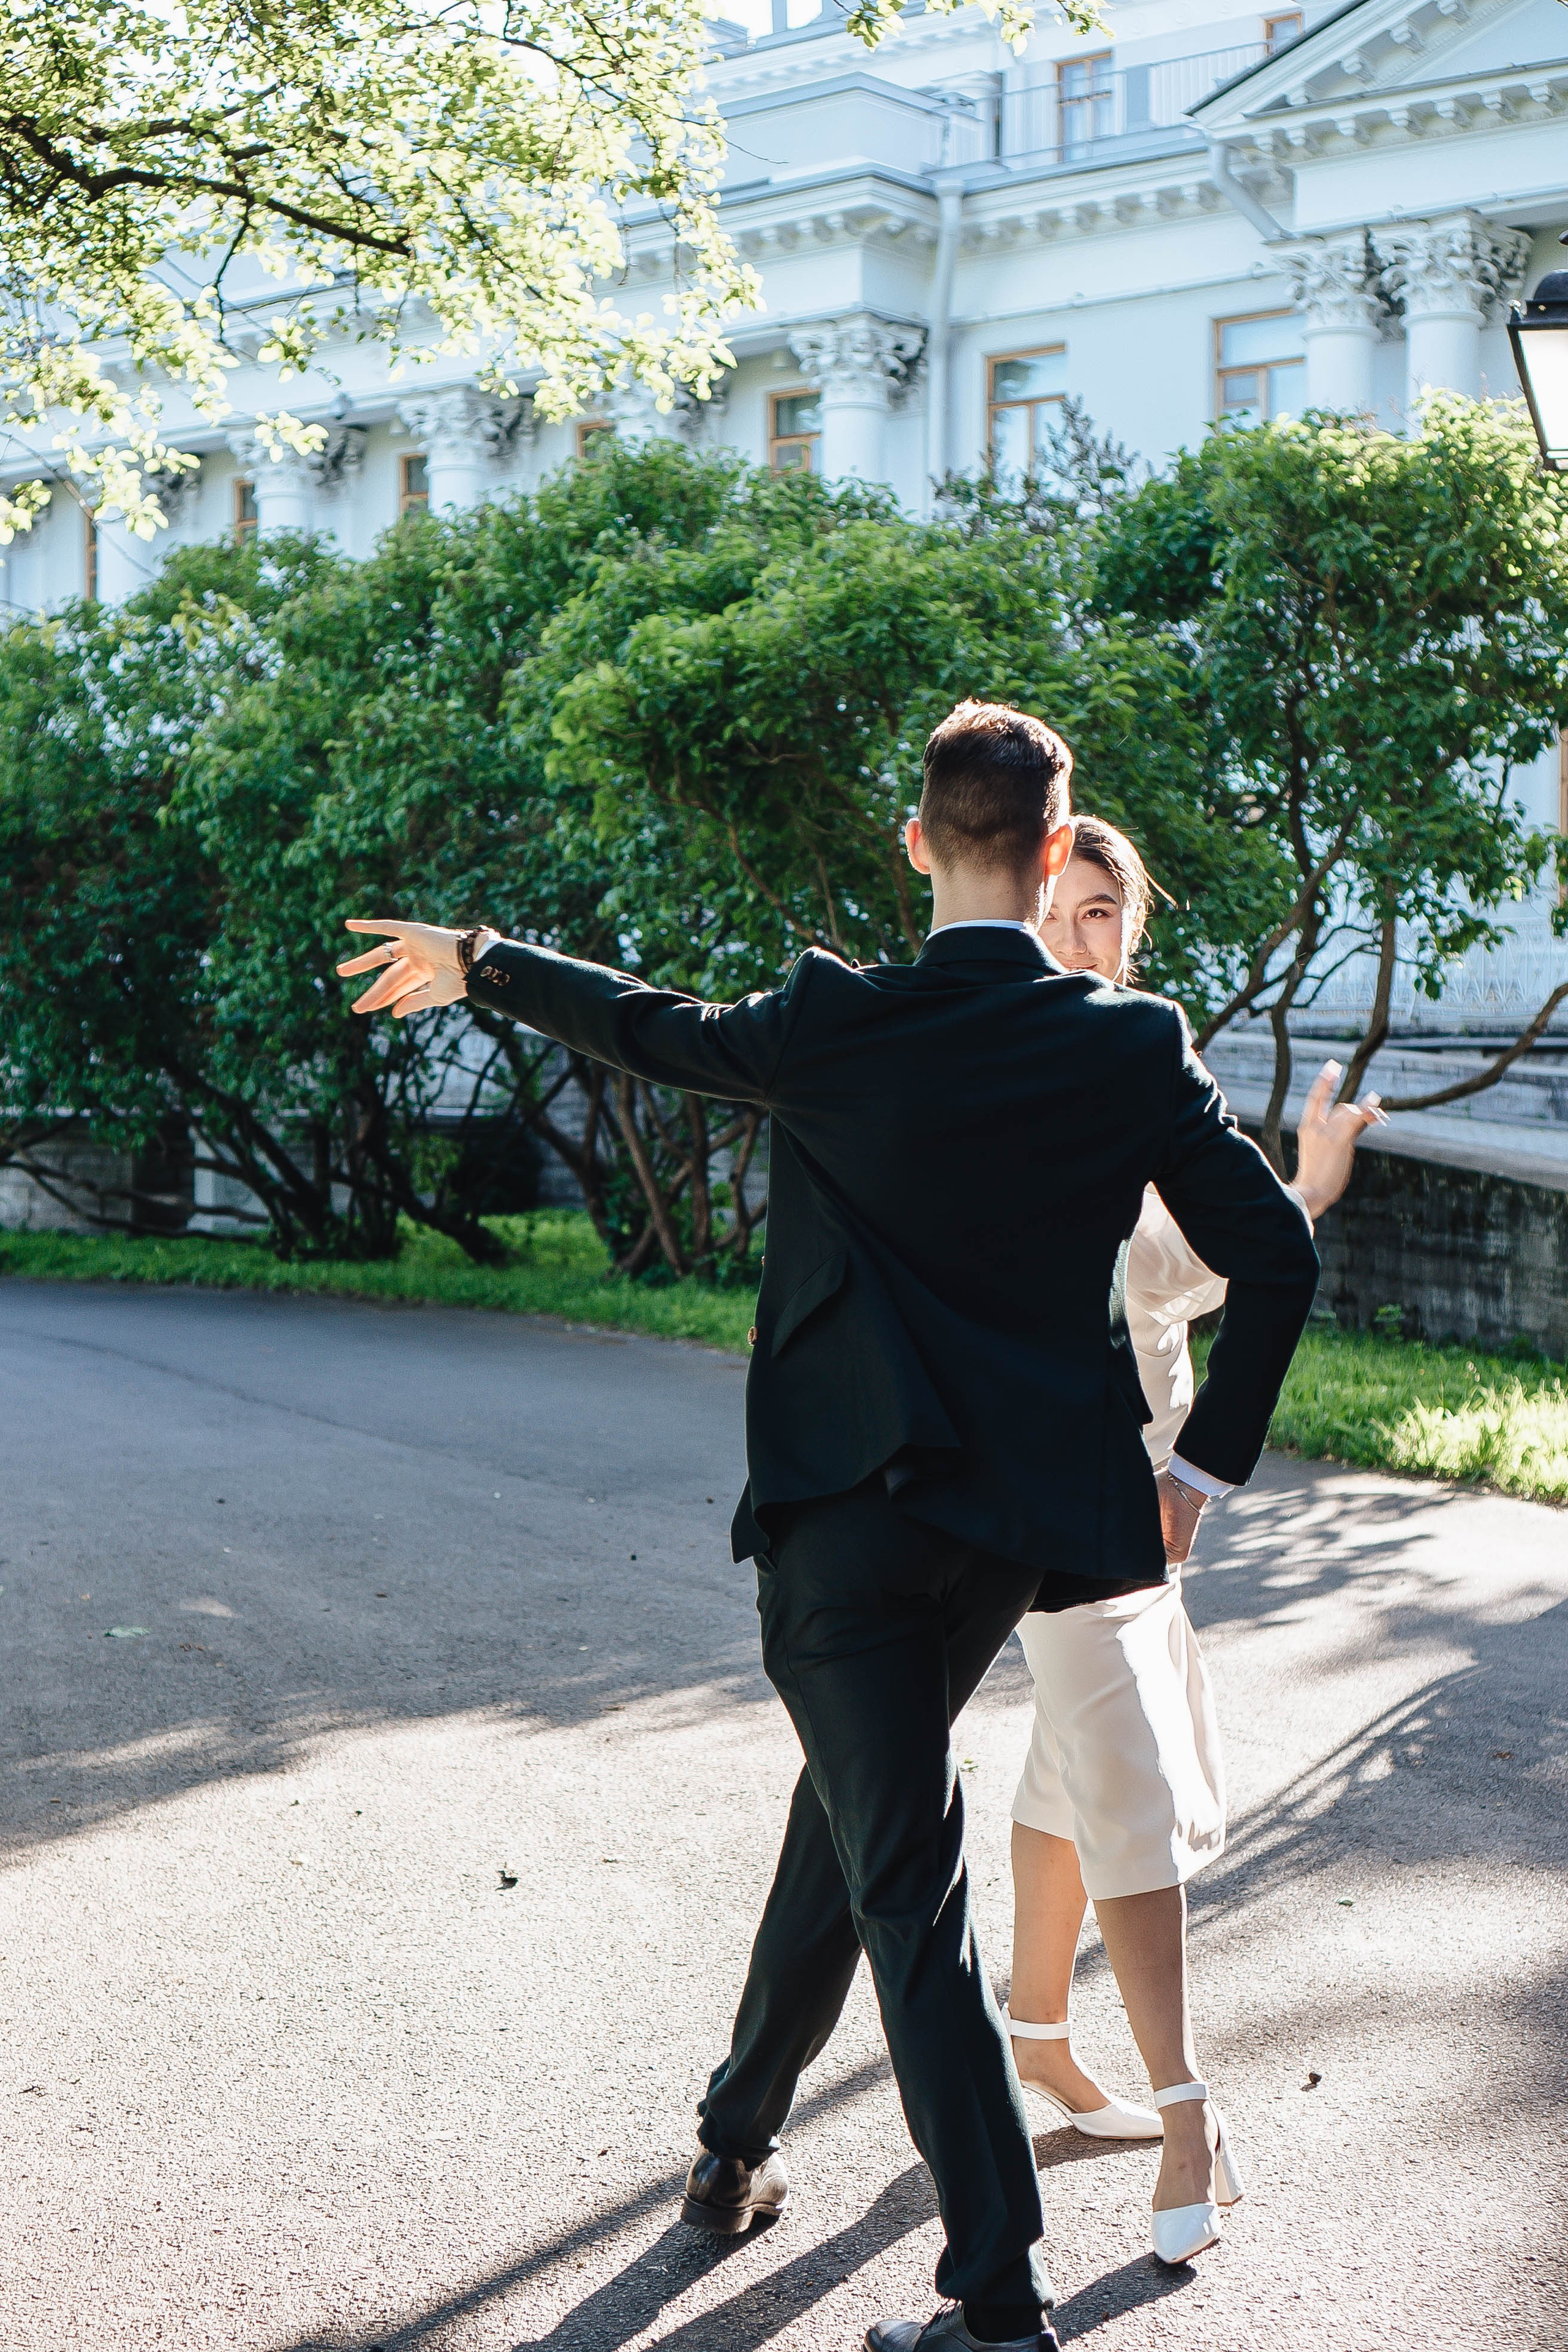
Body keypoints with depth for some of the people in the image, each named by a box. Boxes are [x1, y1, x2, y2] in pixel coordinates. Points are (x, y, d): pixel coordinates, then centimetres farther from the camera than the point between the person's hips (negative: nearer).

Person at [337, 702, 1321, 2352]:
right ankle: (738, 2134, 40)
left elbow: (647, 1027, 10)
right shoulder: (1135, 1047, -3)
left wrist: (477, 965, 29)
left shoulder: (832, 1025, -7)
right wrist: (1204, 1467, 6)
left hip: (844, 1513, -3)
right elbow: (1275, 1256, -5)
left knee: (904, 1875, -1)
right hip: (1020, 1520, 4)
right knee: (856, 1816, 23)